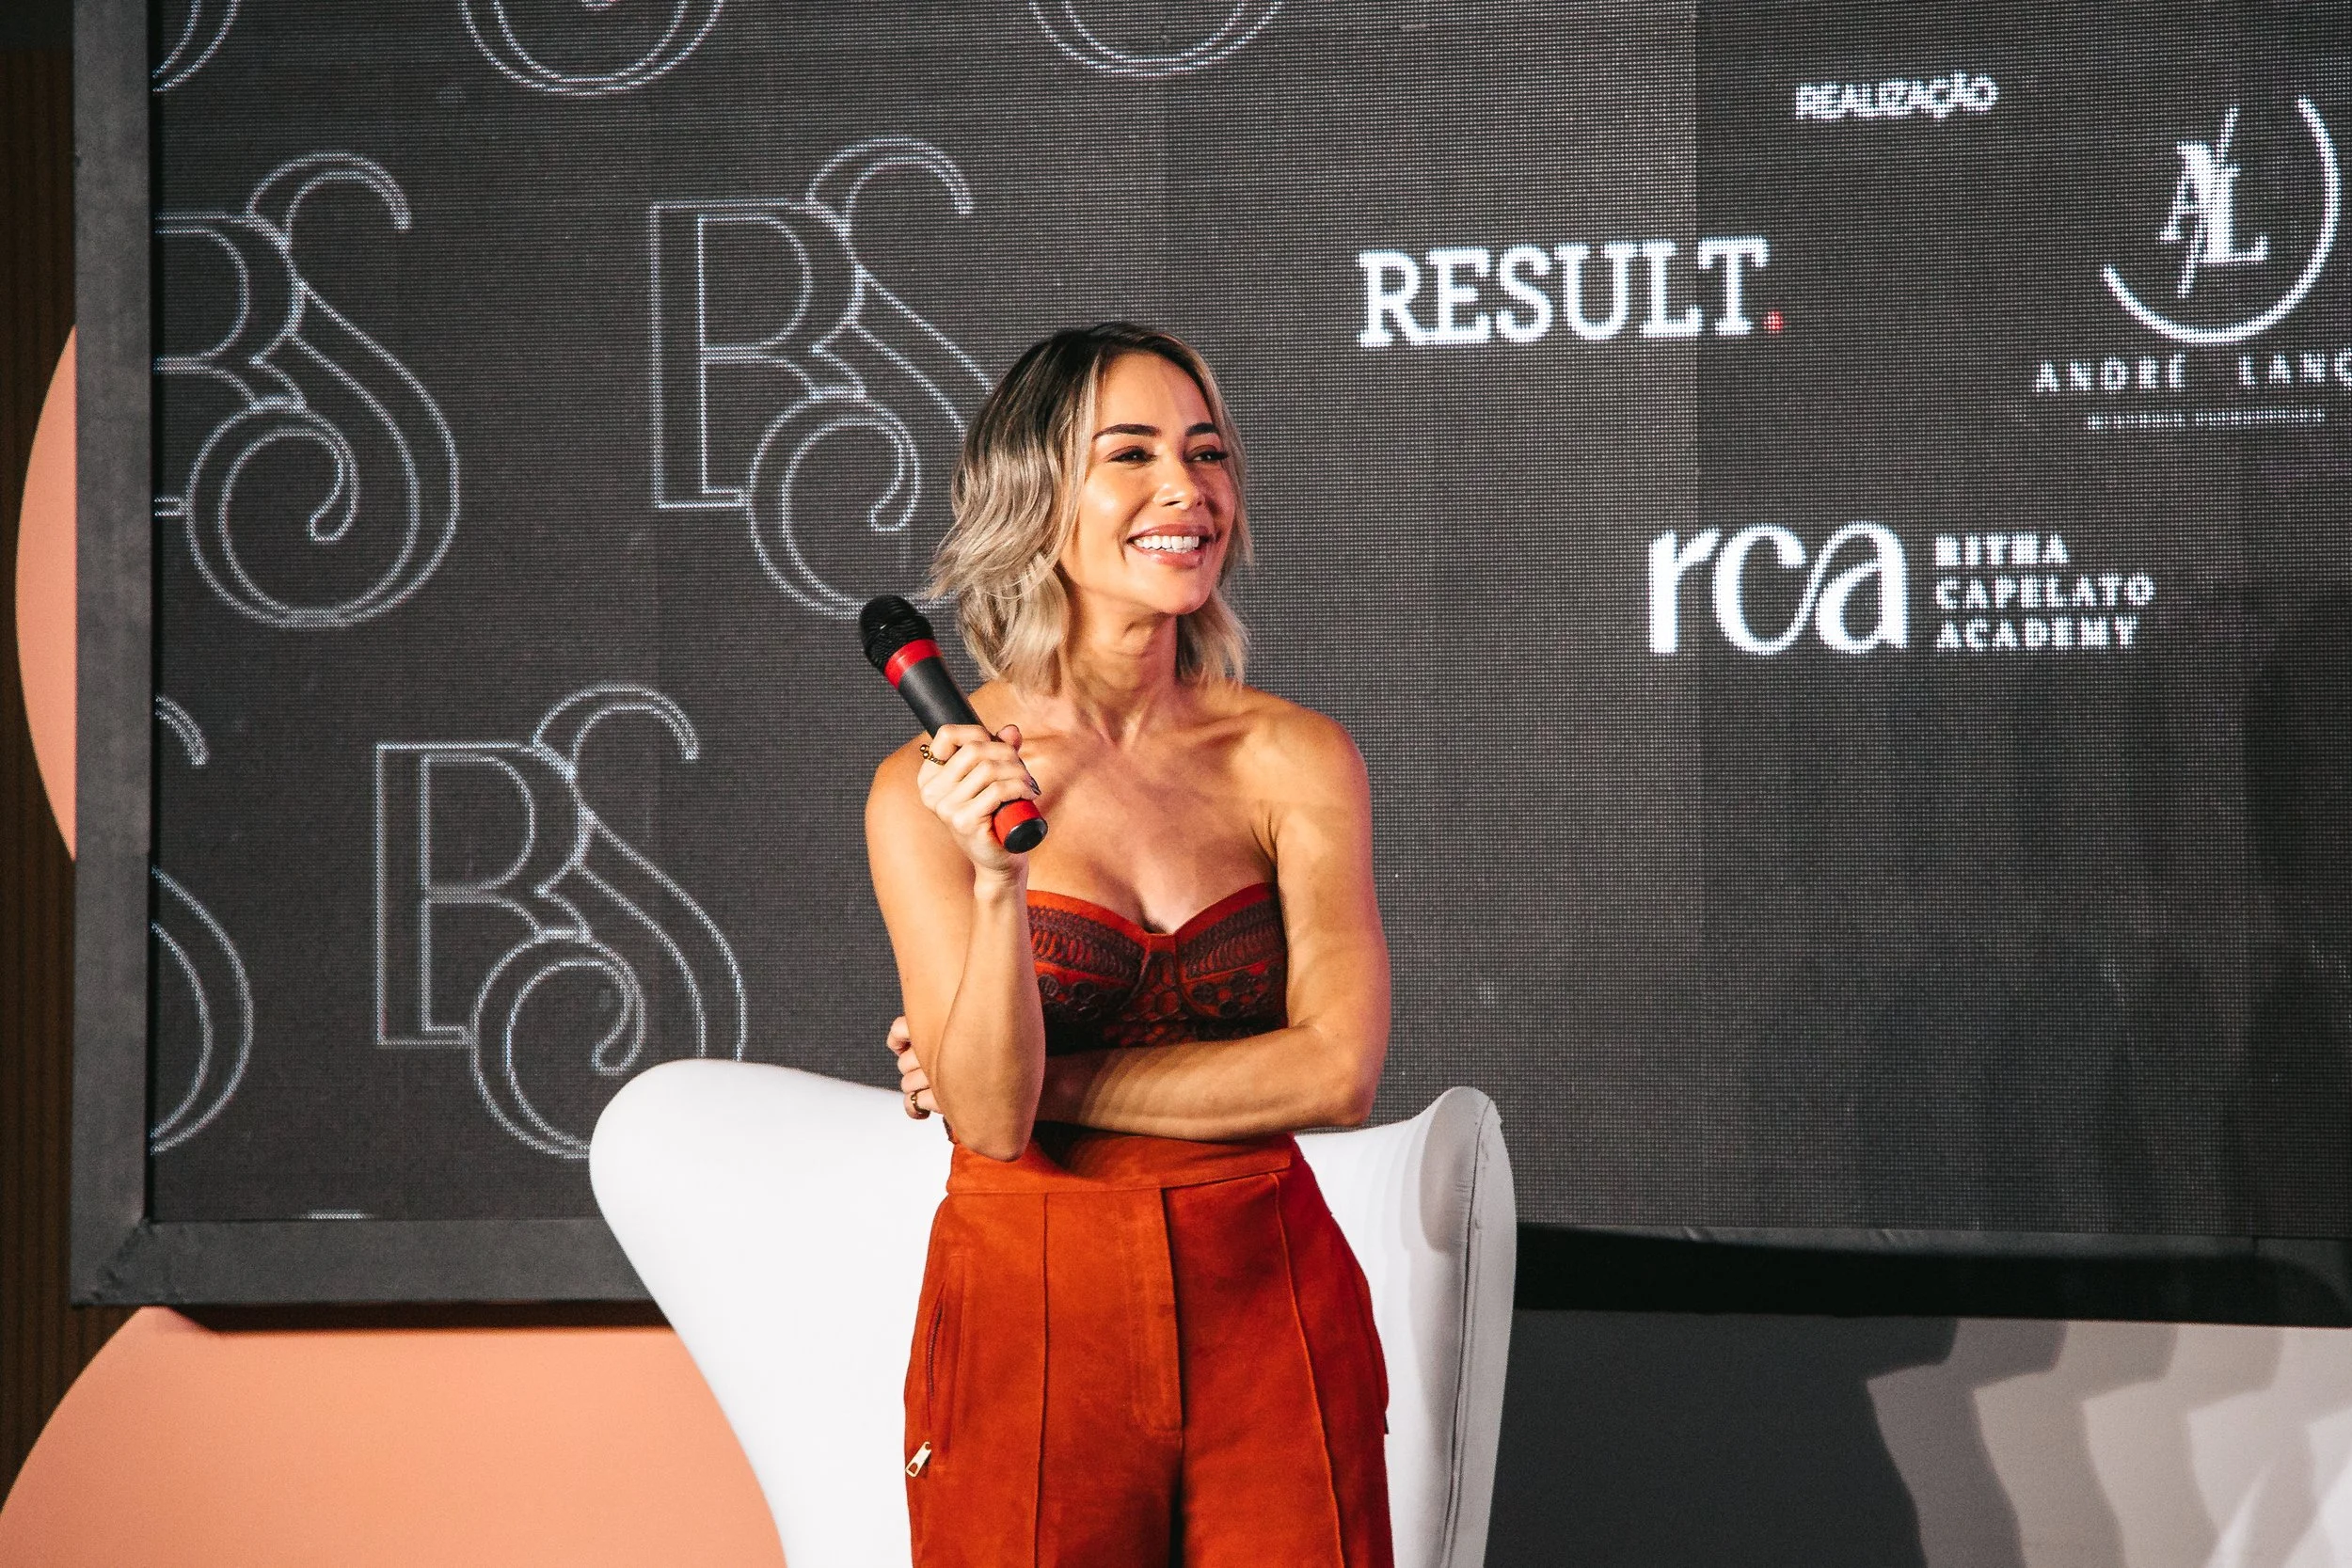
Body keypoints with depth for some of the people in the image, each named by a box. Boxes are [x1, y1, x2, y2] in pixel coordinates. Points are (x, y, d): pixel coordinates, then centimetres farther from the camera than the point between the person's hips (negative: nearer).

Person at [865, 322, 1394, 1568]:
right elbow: (989, 1116, -12)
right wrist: (1000, 879, -26)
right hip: (1031, 1314, -2)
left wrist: (1035, 1084, -9)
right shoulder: (927, 787, -5)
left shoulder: (1296, 758, 0)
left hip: (1269, 1311, 2)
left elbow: (1337, 1071, -8)